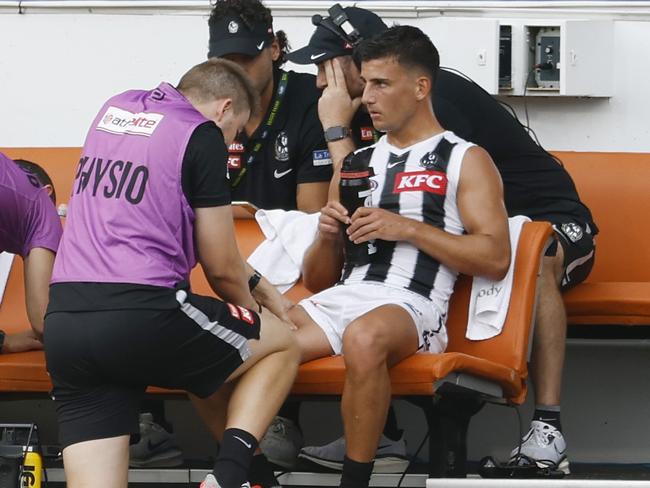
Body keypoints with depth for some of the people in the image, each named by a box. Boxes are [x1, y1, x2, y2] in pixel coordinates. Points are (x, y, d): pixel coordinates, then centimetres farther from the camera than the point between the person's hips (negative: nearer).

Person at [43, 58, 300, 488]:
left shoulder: (115, 110, 21)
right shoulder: (202, 136, -1)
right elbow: (221, 268, 3)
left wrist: (254, 282, 39)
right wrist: (253, 316, 26)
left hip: (64, 318, 6)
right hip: (142, 315, -6)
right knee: (282, 344, 17)